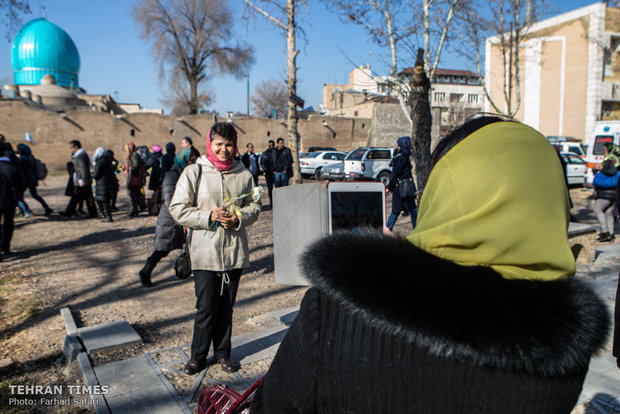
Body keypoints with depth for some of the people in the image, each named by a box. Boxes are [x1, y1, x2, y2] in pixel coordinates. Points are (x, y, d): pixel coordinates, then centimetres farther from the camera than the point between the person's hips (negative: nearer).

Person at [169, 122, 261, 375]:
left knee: (226, 306, 13)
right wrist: (209, 217, -16)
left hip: (235, 252, 2)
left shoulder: (244, 175, 4)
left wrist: (238, 219, -11)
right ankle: (198, 355, 24)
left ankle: (223, 352, 31)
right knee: (206, 307, 2)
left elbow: (255, 206, 9)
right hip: (205, 252, -2)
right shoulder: (193, 172, -3)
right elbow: (177, 209, -4)